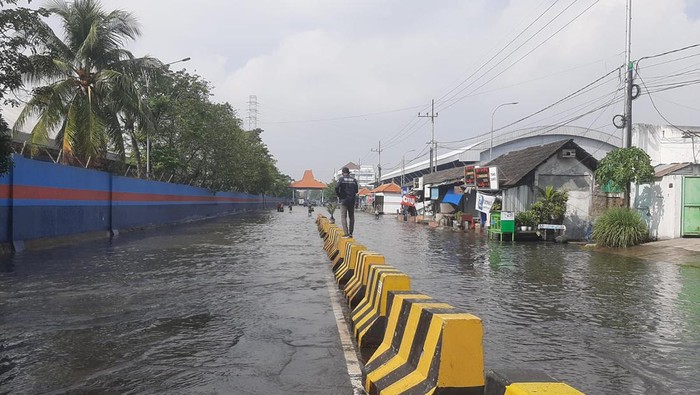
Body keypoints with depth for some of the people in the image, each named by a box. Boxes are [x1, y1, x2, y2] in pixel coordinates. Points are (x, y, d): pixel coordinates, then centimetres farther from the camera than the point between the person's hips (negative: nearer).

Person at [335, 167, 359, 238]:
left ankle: (346, 233, -13)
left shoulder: (341, 179, -5)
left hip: (344, 200, -4)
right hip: (352, 201, 4)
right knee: (351, 217, 11)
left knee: (343, 217, -3)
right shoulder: (354, 180, 7)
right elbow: (356, 190, 5)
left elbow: (337, 187, -18)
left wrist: (338, 195, -2)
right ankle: (350, 233, 12)